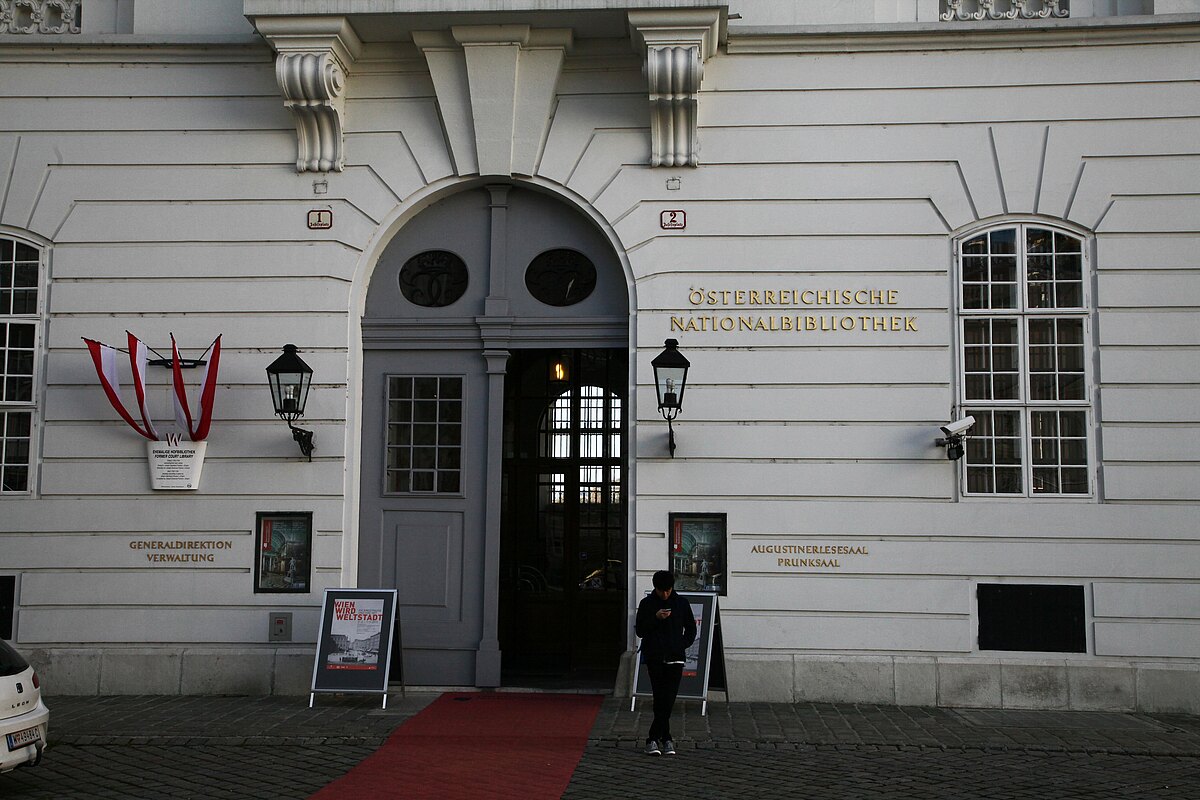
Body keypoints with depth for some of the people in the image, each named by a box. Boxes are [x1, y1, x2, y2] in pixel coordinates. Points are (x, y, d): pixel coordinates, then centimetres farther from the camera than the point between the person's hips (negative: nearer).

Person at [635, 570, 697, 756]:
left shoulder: (681, 603, 6)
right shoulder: (646, 604, 4)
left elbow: (691, 629, 14)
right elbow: (640, 630, 1)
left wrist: (681, 646, 0)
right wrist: (656, 618, -13)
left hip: (675, 659, 1)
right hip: (654, 658, -1)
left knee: (668, 700, -4)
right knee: (660, 700, -3)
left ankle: (653, 738, 5)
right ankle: (666, 738, 5)